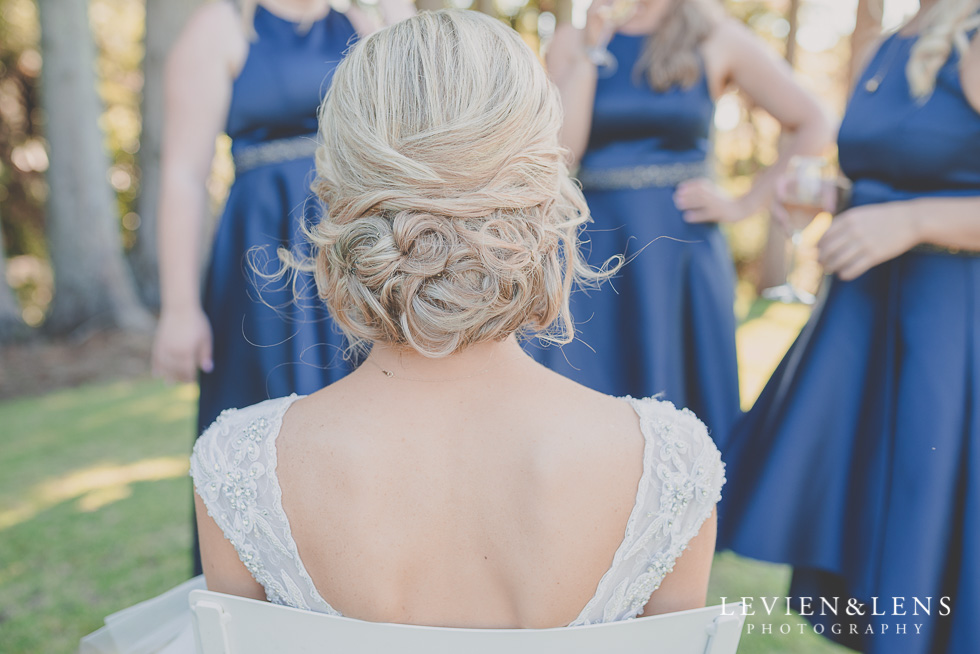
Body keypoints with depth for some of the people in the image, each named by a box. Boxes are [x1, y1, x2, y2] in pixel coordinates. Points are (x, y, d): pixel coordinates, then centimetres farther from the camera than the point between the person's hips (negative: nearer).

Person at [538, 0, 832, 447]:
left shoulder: (718, 39, 3)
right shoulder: (571, 41, 7)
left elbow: (811, 128, 6)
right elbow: (560, 149, -7)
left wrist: (744, 205, -1)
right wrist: (591, 49, -7)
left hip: (682, 254, 0)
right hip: (595, 249, 1)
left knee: (681, 410, 6)